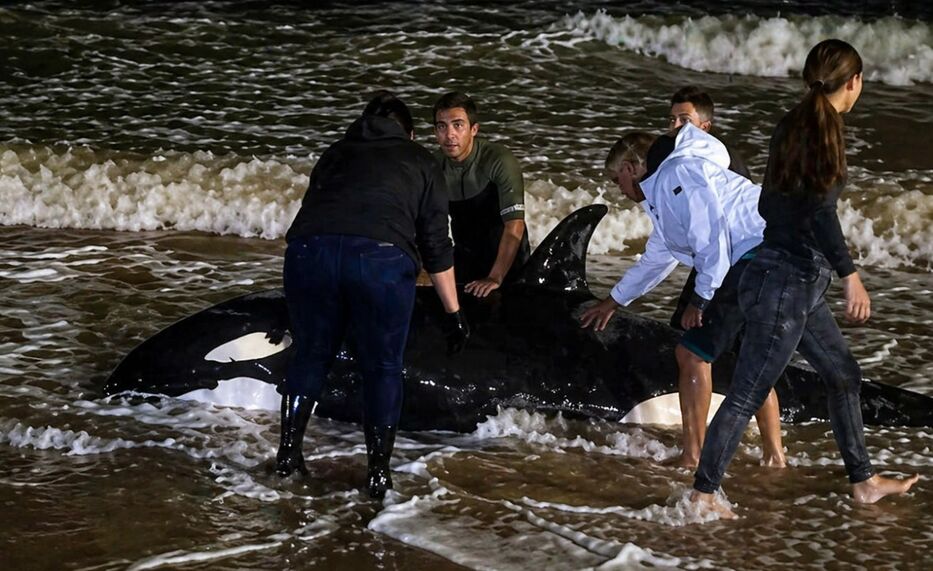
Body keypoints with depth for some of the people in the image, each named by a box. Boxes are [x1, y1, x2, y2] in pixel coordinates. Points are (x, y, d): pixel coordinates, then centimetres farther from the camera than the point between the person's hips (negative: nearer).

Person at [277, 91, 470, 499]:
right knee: (382, 368, 14)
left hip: (308, 250, 2)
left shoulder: (335, 155, 31)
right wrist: (453, 313, 26)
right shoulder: (419, 162, 24)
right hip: (382, 256, -2)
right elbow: (437, 245, 21)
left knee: (310, 356, 22)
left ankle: (288, 452, 24)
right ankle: (378, 471, 14)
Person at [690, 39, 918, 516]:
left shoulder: (793, 126, 10)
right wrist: (850, 274, -23)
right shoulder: (823, 129, -15)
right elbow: (820, 208, -24)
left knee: (843, 374, 19)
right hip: (786, 284, -10)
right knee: (747, 394, -4)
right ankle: (703, 492, 1)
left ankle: (863, 481, 27)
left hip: (799, 285, 10)